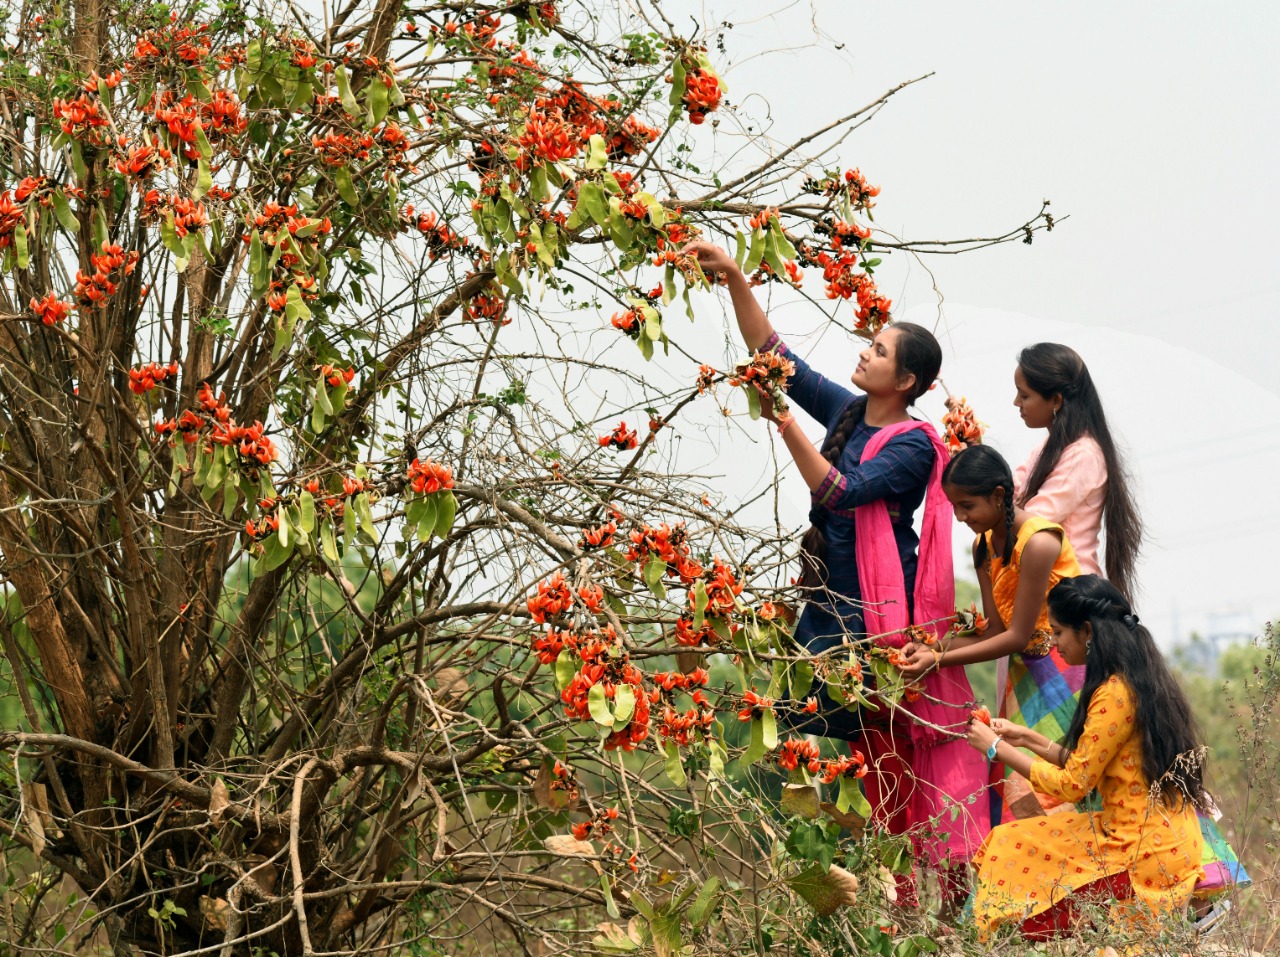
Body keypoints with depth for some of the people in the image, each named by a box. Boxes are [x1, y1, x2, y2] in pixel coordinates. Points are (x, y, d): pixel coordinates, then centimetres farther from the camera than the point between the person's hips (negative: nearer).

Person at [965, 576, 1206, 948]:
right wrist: (1028, 739, 16)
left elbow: (1073, 784, -12)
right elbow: (1087, 765, 15)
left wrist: (998, 749, -4)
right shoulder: (1143, 677, 11)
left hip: (1144, 856, -9)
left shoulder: (1114, 695, -18)